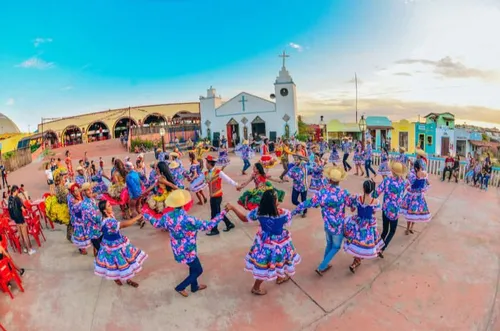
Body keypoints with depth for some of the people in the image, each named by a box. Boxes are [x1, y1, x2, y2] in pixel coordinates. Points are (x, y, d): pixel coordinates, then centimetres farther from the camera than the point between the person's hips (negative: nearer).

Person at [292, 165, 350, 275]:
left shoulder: (322, 192, -16)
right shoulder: (344, 193, -21)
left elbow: (307, 203, -14)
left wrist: (293, 212, -6)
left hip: (327, 225, 3)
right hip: (338, 227, -3)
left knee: (329, 244, 26)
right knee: (336, 247, 18)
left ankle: (325, 265, 42)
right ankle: (321, 267, 15)